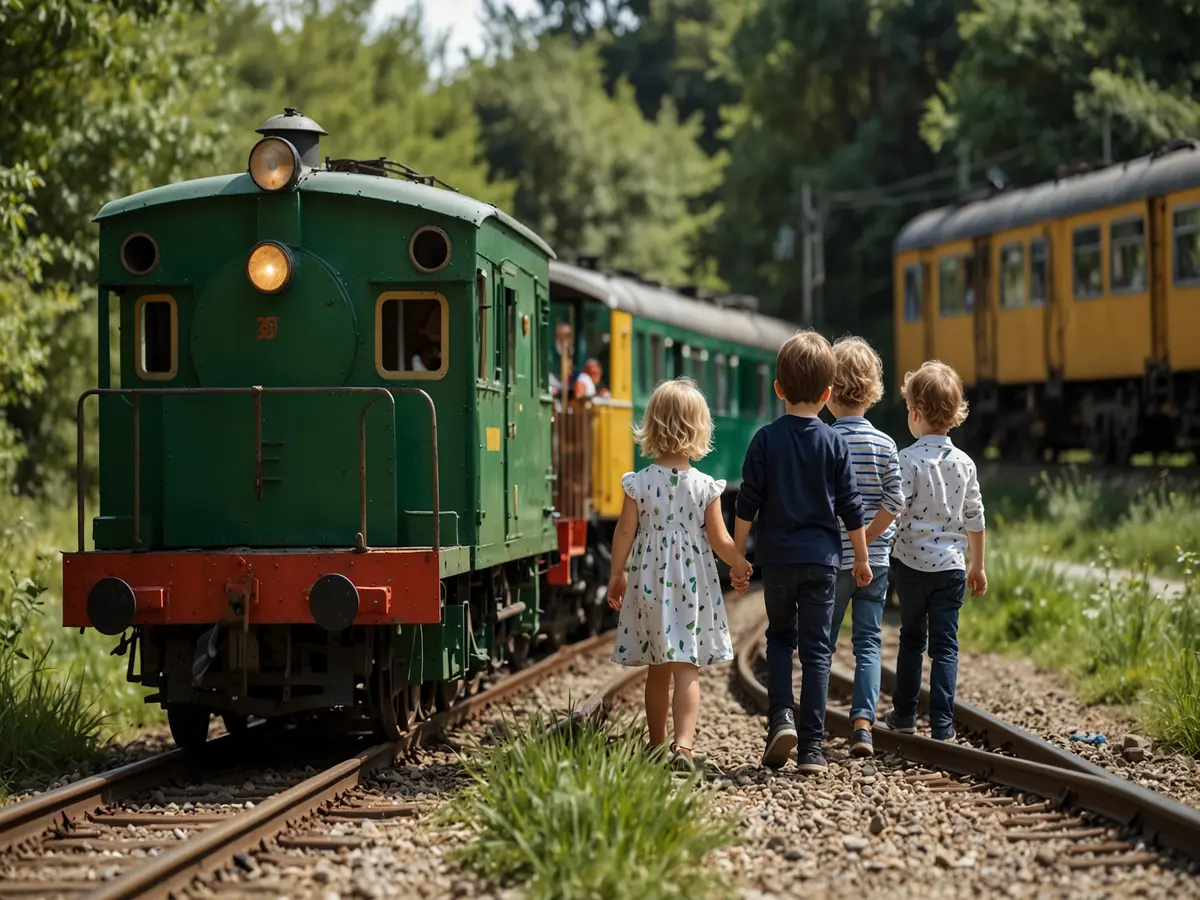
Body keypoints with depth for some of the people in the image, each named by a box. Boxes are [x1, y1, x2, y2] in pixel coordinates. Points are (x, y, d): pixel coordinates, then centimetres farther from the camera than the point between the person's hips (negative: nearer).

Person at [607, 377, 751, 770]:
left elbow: (625, 533, -1)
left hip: (649, 584, 2)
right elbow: (719, 540, -4)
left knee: (657, 671, 14)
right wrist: (740, 565, 15)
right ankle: (683, 742, -20)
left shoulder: (638, 483, -6)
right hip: (693, 586, -2)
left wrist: (616, 576, 12)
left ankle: (656, 746, 23)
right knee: (687, 668, -4)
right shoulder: (706, 487, -8)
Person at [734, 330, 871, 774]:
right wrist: (862, 558, 12)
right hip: (821, 558, 0)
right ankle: (811, 746, 1)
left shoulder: (766, 439, -4)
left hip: (777, 557, 0)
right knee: (815, 649, 4)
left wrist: (737, 554, 6)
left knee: (779, 637, 18)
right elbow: (850, 507, 1)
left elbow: (747, 503, -3)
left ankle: (782, 716, -2)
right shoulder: (834, 443, -3)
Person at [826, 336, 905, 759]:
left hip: (832, 560, -2)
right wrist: (866, 539, -3)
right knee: (868, 643, 6)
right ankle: (863, 723, -7)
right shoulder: (885, 445, -2)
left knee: (821, 644, 9)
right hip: (876, 561, 2)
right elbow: (895, 502, -6)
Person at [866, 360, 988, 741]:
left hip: (911, 560, -2)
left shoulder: (909, 458, -10)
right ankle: (942, 724, -5)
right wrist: (978, 566, 17)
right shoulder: (964, 463, 3)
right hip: (951, 565, 2)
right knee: (945, 644, 2)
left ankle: (904, 713, 23)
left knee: (911, 637, 15)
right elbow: (975, 519, 8)